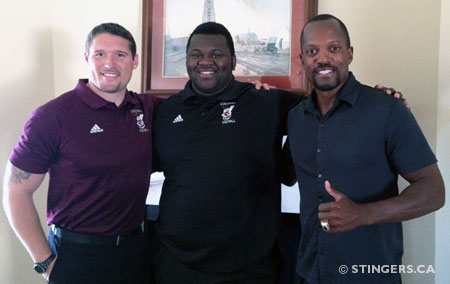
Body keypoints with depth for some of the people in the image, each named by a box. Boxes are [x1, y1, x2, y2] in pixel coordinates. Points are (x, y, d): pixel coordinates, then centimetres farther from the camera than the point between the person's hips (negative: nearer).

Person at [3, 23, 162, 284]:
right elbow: (16, 191, -8)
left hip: (135, 248, 4)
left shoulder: (148, 108, 0)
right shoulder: (53, 115, -12)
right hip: (76, 255, -4)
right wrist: (46, 261, -9)